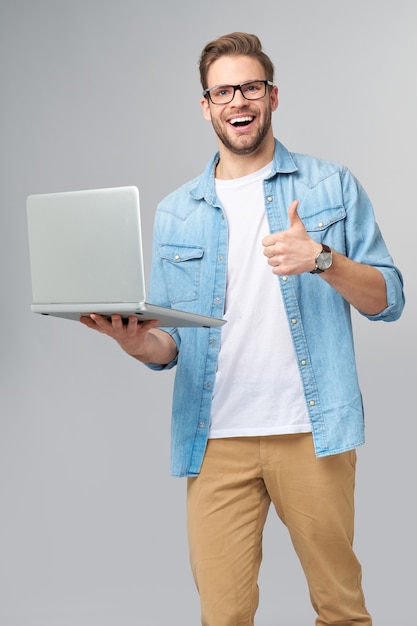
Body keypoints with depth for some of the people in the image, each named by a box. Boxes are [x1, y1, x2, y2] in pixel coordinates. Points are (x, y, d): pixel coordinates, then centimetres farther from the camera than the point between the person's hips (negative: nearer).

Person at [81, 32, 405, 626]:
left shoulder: (331, 186, 6)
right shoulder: (175, 214, 12)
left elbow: (389, 300, 3)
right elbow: (170, 342, 11)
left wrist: (321, 258, -15)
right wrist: (139, 342, -13)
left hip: (311, 431, -1)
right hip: (217, 438, 2)